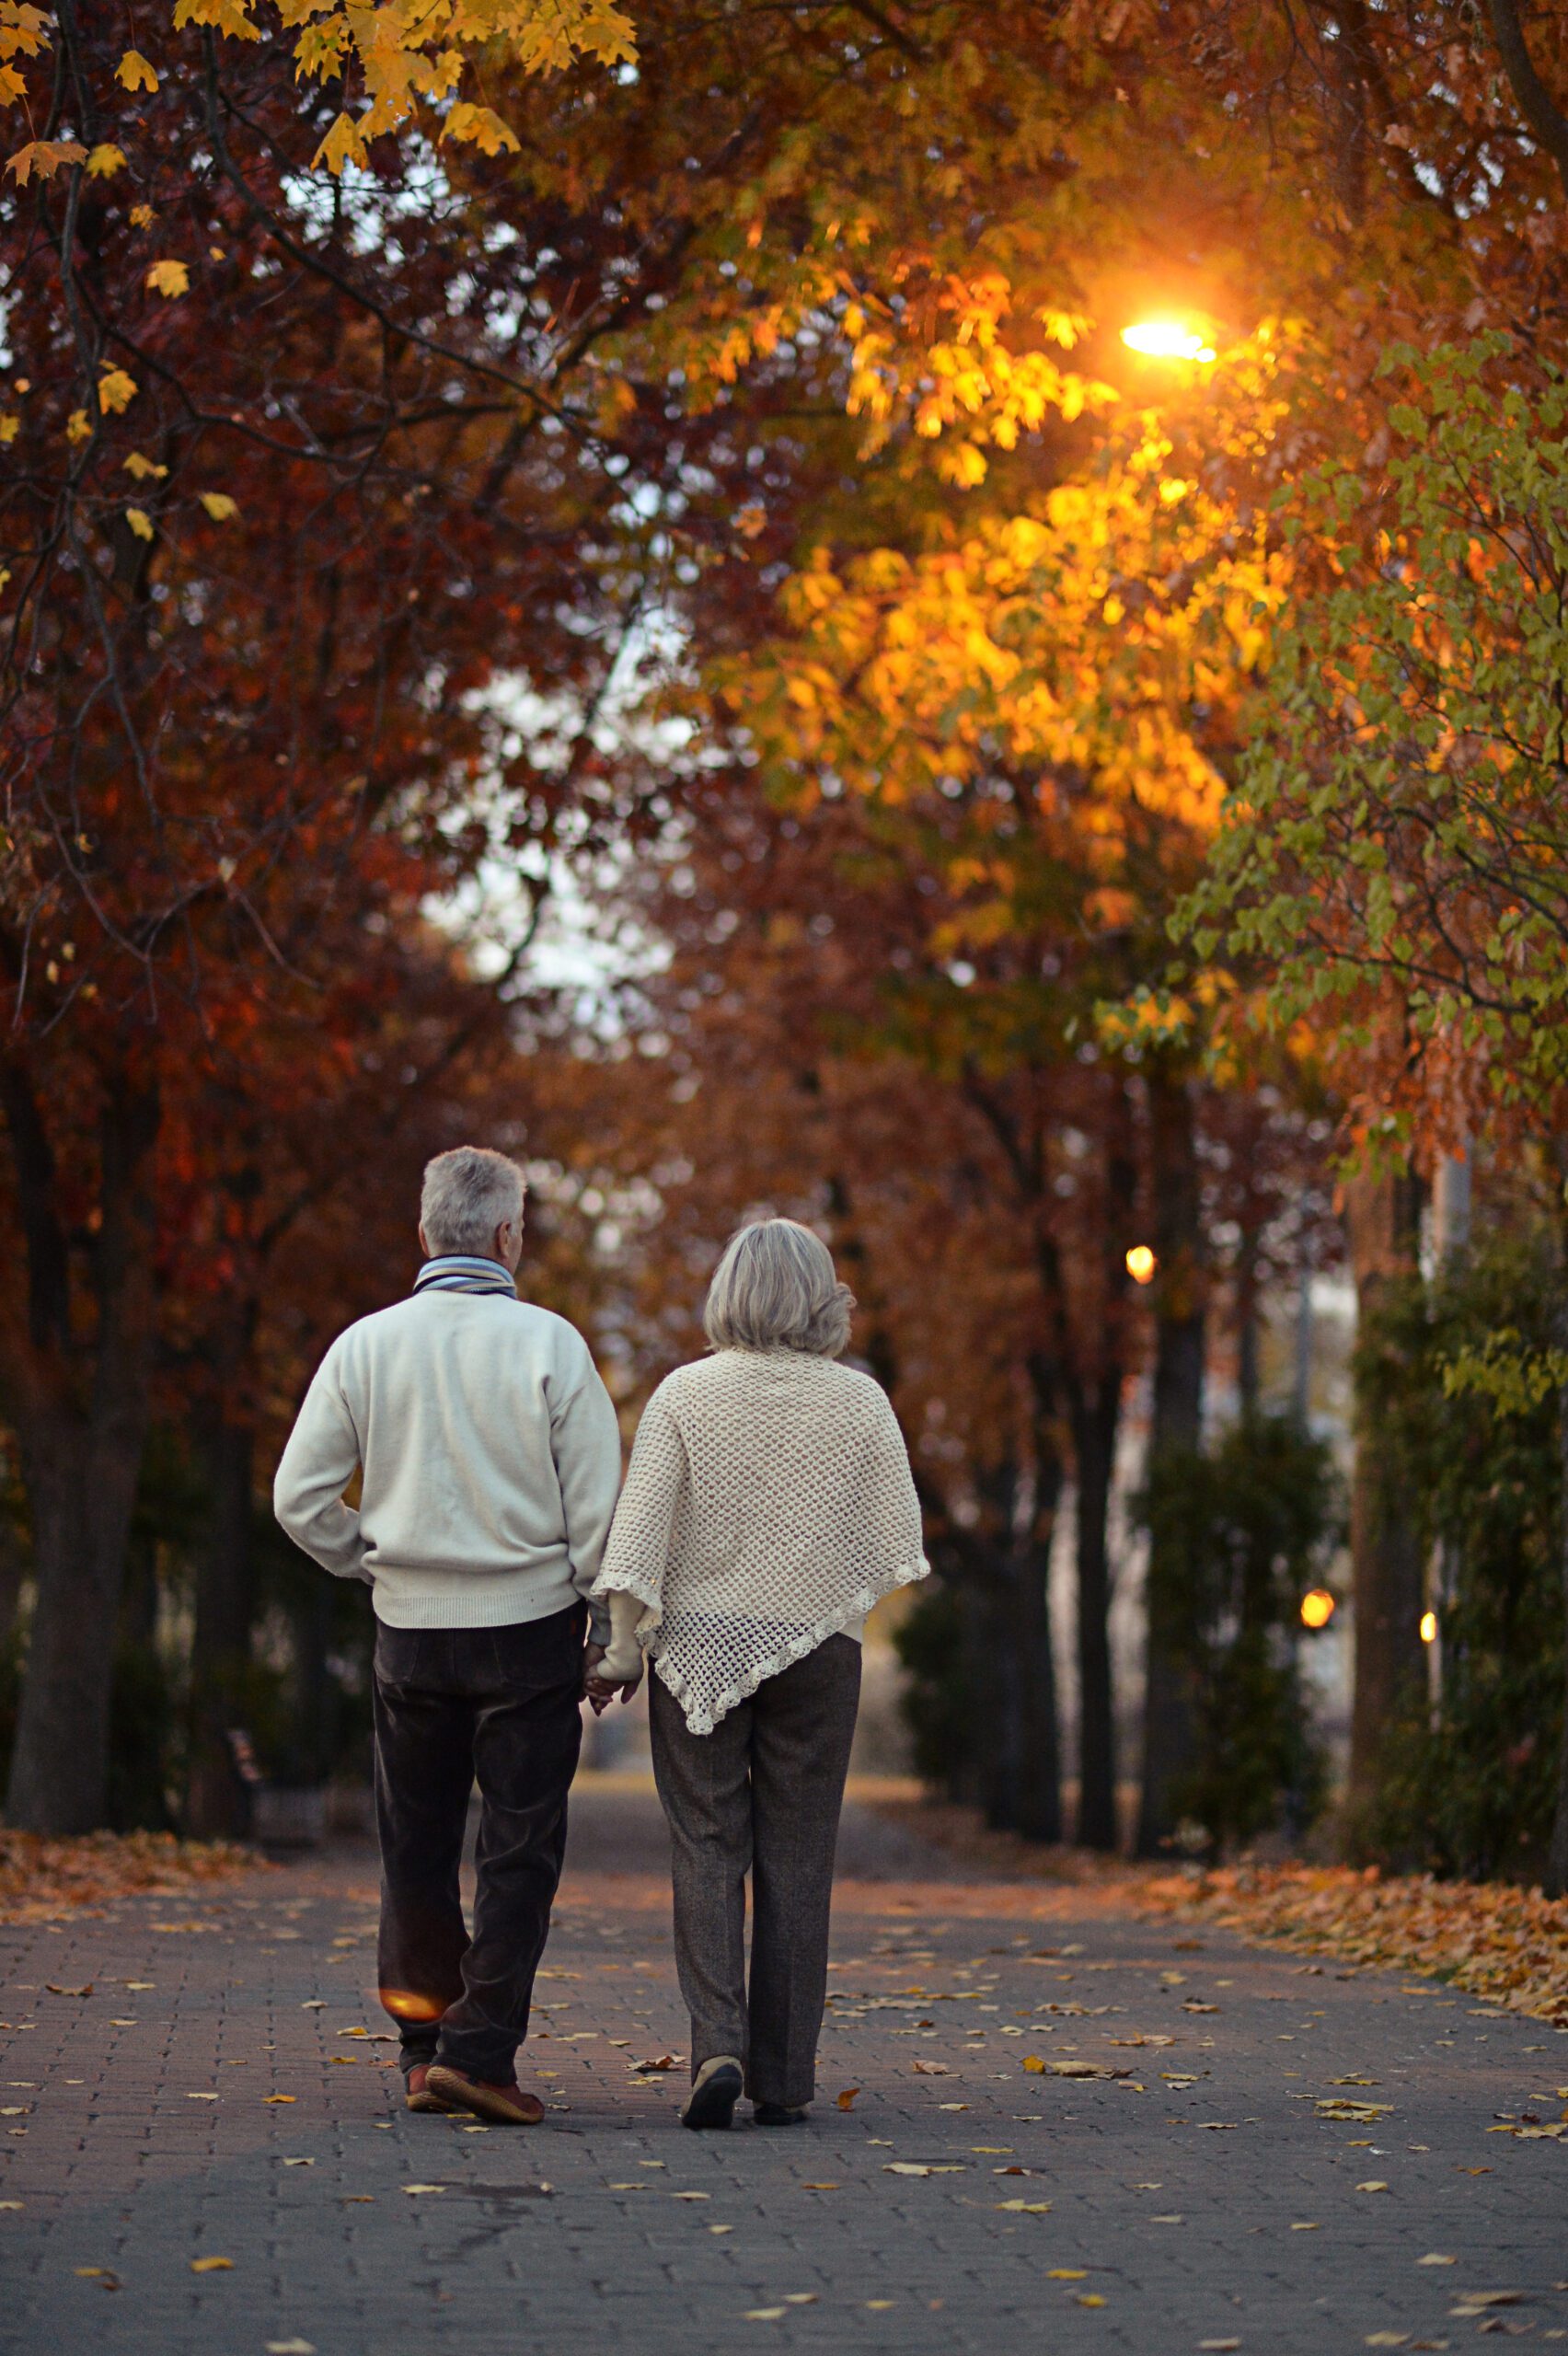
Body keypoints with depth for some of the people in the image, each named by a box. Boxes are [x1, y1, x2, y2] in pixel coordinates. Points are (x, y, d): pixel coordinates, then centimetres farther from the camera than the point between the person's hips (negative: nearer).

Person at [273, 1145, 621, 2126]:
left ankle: (425, 2047, 16)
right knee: (519, 1854, 1)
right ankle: (479, 2051, -6)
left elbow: (302, 1499, 0)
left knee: (417, 1852, 13)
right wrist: (608, 1631, 3)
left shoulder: (367, 1345, 1)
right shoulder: (548, 1343, -7)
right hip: (529, 1627, -3)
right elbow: (599, 1504, -6)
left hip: (411, 1632, 3)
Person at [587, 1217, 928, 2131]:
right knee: (796, 1857, 6)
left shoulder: (685, 1394, -5)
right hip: (816, 1645, 1)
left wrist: (625, 1646, -4)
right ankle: (783, 2079, 8)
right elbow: (899, 1540, 1)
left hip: (699, 1644, -1)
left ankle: (719, 2045, -13)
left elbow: (641, 1525, -9)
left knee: (708, 1849, 4)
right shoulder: (860, 1401, -2)